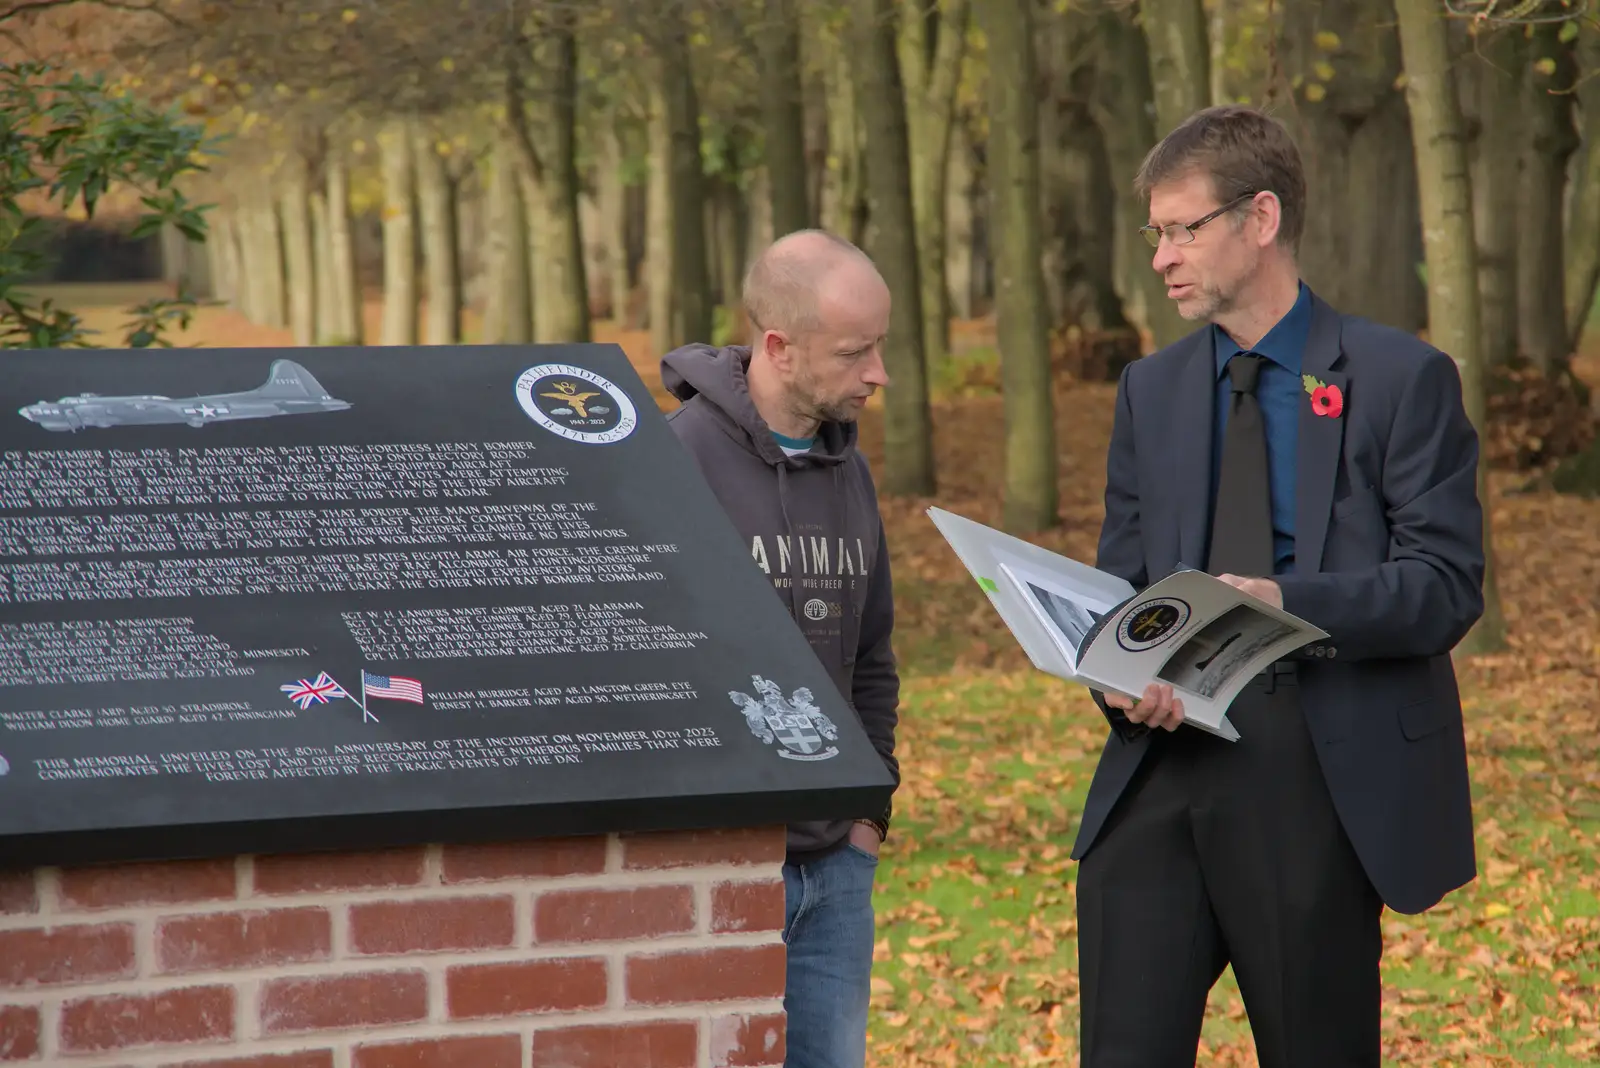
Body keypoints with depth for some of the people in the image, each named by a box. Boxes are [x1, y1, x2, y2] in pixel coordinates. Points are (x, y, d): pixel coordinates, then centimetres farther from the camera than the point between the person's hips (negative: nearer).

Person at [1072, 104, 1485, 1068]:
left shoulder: (1402, 380, 1)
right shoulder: (1150, 391, 17)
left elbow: (1447, 585, -7)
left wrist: (1291, 602, -23)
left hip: (1322, 781, -4)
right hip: (1161, 771, 4)